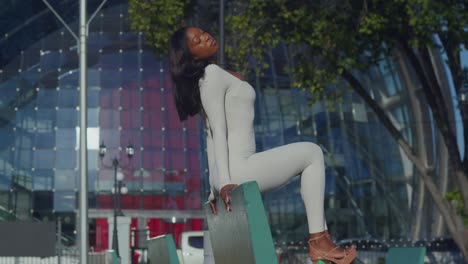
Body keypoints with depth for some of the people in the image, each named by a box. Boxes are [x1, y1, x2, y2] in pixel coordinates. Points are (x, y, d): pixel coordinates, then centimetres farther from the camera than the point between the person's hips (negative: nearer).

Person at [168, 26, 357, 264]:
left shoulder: (209, 78, 24)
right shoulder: (212, 74, -5)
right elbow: (217, 130, -16)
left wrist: (215, 187, 20)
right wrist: (224, 181, -23)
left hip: (233, 174, 10)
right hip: (236, 171, -10)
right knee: (311, 153, -4)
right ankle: (318, 242, -10)